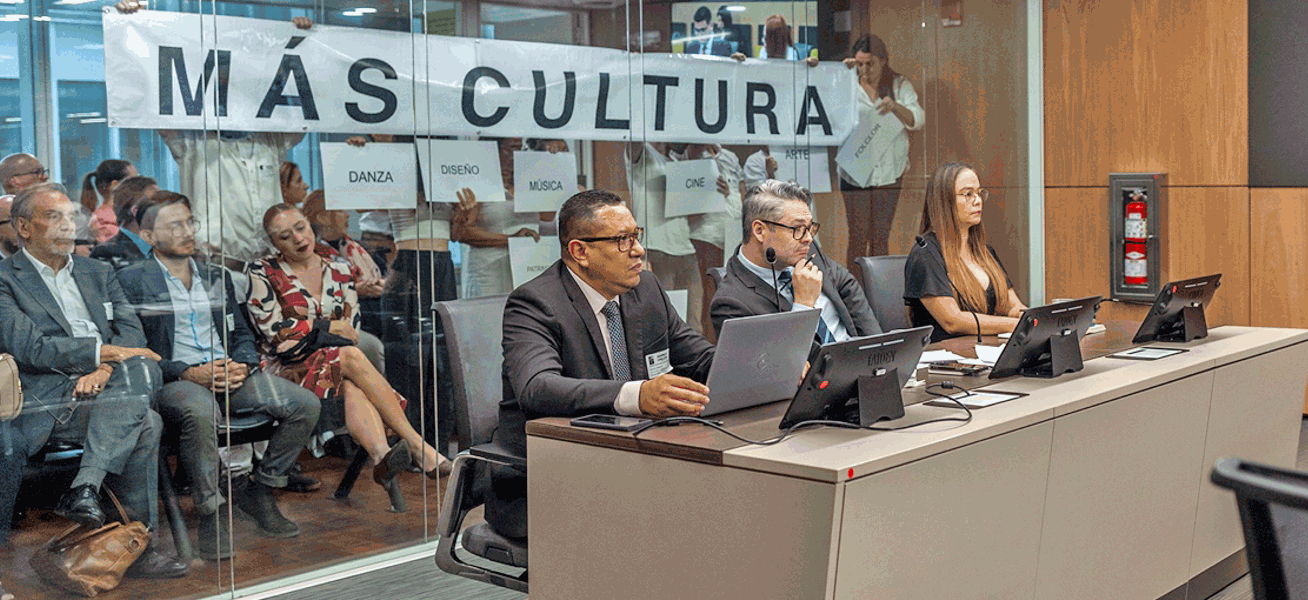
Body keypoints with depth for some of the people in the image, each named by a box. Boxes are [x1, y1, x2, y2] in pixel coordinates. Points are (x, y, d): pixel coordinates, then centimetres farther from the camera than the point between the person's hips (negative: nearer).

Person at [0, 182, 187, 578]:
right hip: (47, 403, -5)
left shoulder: (98, 273, 26)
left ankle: (83, 489, -34)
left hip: (106, 389, 5)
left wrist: (103, 368, -10)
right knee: (146, 424, -31)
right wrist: (105, 352, -15)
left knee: (141, 367, -31)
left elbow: (132, 332, 13)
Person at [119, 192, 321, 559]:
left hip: (229, 374, 5)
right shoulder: (132, 281, 5)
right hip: (173, 380, -5)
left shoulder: (217, 277, 22)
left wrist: (241, 365, -4)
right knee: (201, 414, -41)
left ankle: (258, 491, -1)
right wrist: (188, 373, -16)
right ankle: (211, 512, -23)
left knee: (305, 404, -17)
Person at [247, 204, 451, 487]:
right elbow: (277, 334, -5)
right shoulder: (263, 273, 5)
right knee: (350, 356, -33)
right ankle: (417, 444, -39)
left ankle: (380, 456, -64)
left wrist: (305, 334, -7)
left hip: (336, 368, 3)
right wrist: (329, 327, -4)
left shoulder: (339, 270, 15)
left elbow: (351, 332, 8)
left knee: (352, 387, -35)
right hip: (286, 369, -3)